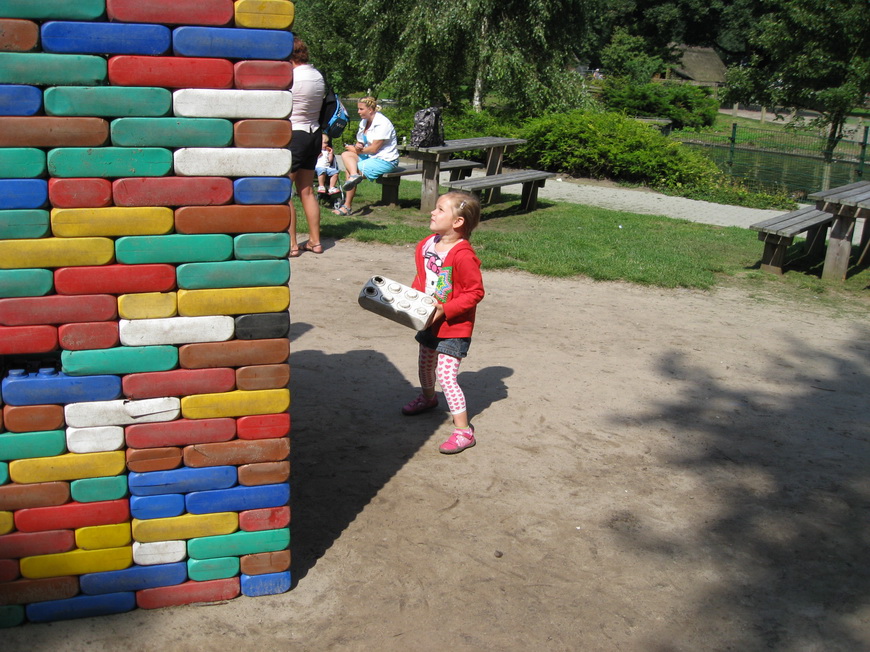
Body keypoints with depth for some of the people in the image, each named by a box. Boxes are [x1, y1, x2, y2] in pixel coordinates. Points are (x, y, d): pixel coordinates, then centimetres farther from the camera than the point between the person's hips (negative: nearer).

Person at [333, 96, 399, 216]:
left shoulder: (382, 124, -16)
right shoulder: (363, 122, 12)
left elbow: (374, 149, -18)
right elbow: (360, 143, 13)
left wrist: (355, 149, -7)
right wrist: (357, 146, -12)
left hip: (386, 160, -9)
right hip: (370, 157, 9)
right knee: (346, 154, -13)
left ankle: (347, 206, -14)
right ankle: (354, 175, -32)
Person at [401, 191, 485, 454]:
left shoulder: (463, 256, -27)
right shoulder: (426, 245, -2)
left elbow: (475, 292, -23)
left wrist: (445, 309, -27)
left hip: (454, 327, -9)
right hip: (430, 322, 9)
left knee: (446, 376, -12)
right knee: (425, 366, 27)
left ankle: (463, 431, -4)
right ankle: (428, 398, 57)